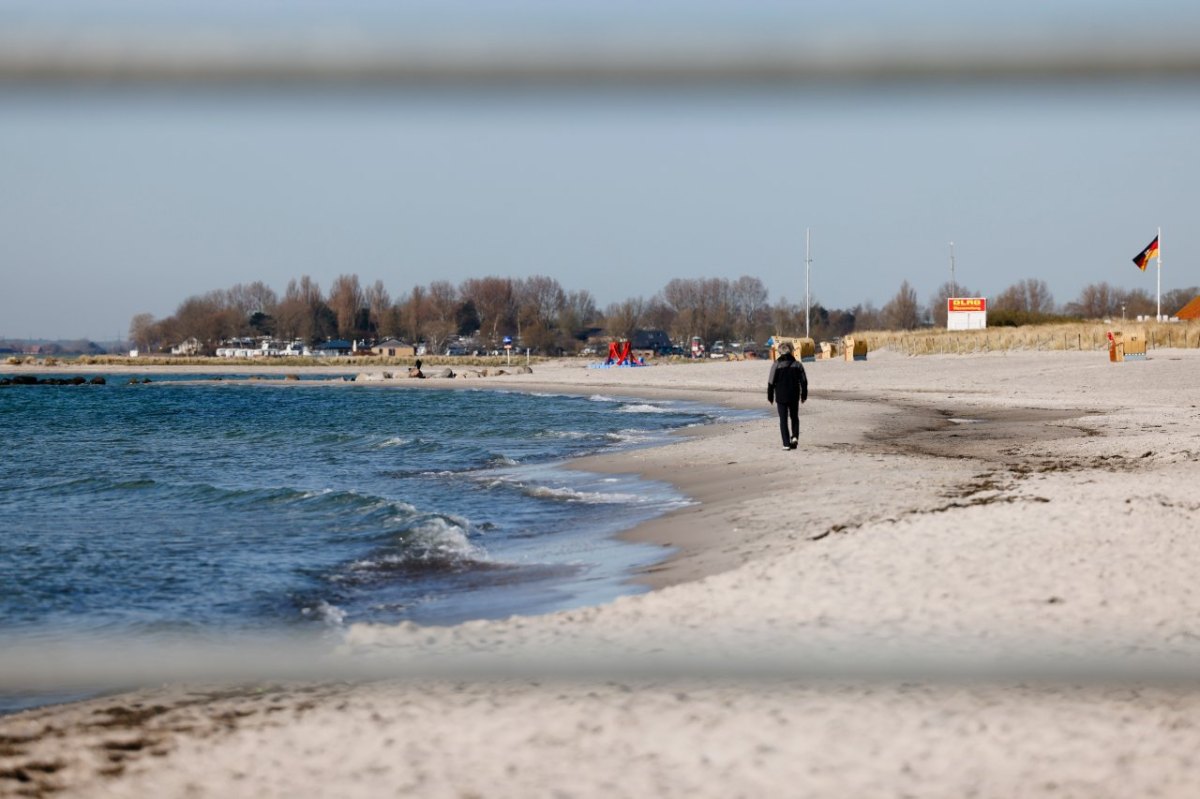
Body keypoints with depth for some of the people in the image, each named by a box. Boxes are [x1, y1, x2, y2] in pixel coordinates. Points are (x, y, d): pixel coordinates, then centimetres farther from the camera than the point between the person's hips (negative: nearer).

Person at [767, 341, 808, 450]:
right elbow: (804, 381, 4)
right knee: (794, 418, 19)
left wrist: (770, 397, 3)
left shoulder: (776, 365, -8)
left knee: (783, 420, 4)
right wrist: (804, 395, 14)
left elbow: (771, 382, -7)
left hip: (781, 397, -2)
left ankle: (786, 443, -1)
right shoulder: (797, 364, 0)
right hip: (794, 396, 2)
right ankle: (795, 436, -2)